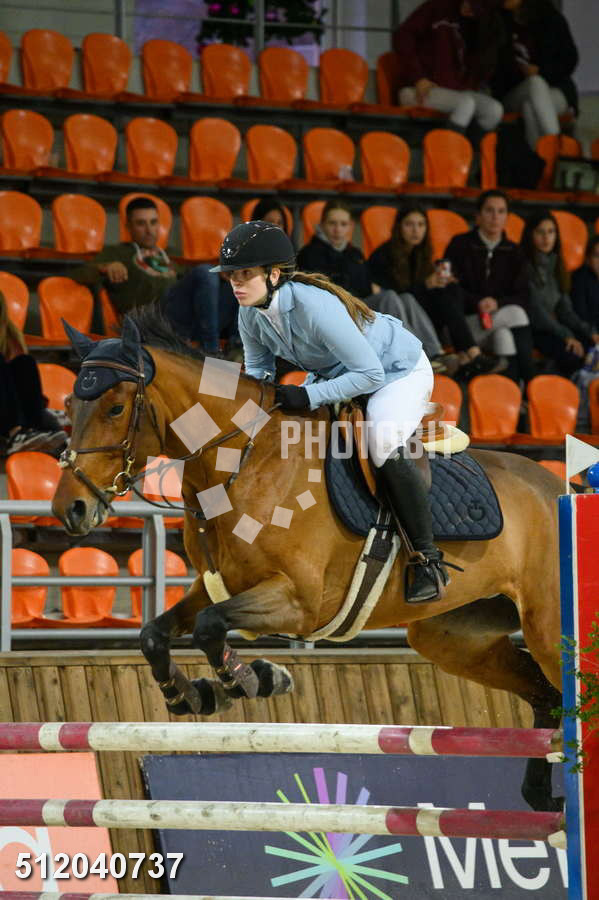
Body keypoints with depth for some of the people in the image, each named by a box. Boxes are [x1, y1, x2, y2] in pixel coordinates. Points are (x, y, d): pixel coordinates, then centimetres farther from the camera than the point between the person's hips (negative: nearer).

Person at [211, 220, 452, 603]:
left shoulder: (314, 306, -38)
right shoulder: (251, 315, -15)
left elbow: (370, 374, -36)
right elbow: (257, 367, 3)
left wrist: (310, 396, -41)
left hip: (398, 370, -9)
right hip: (336, 371, 9)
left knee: (383, 443, -31)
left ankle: (430, 561, -21)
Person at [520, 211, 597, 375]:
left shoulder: (556, 265, 18)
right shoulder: (524, 266, -5)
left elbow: (565, 309, 17)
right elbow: (535, 310, -12)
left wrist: (588, 332, 2)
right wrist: (565, 335, -18)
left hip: (551, 327, 7)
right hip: (531, 330, -7)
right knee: (572, 354, -34)